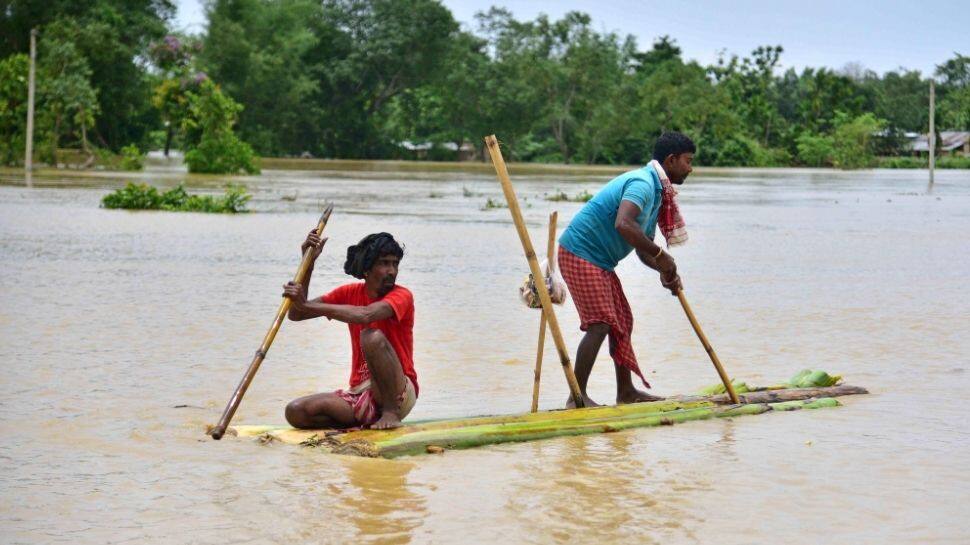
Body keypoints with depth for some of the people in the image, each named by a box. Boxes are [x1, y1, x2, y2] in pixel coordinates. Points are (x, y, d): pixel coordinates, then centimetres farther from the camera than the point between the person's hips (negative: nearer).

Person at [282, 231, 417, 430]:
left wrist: (307, 304, -29)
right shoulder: (350, 293, 9)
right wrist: (309, 262, -5)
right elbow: (295, 314, 5)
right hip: (360, 393, 5)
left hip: (400, 395, -5)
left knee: (372, 336, -31)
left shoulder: (401, 295, -8)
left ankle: (391, 413, -18)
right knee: (296, 412, -16)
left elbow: (365, 315, -30)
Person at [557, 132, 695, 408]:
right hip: (580, 254, -11)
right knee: (600, 325, -15)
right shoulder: (642, 183, -19)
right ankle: (577, 397, -12)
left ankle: (626, 391, 24)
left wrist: (665, 270, -3)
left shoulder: (656, 192, 15)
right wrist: (660, 255, -27)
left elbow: (643, 248, 17)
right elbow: (623, 224, -37)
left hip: (599, 261, 11)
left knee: (622, 322, 14)